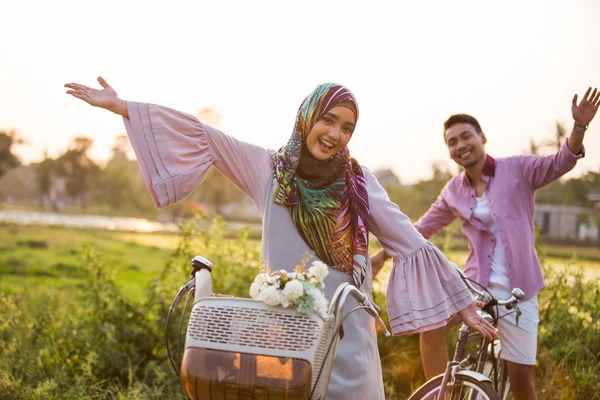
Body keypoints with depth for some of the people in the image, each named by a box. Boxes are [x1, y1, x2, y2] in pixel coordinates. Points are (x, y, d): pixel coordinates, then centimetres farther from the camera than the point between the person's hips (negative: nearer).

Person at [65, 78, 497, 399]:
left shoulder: (358, 180, 1)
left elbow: (411, 243, 0)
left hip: (348, 328, 0)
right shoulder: (269, 168, 2)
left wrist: (464, 305, -1)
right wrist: (120, 106, 1)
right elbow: (201, 137, 2)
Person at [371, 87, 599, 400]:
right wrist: (383, 255, 15)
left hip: (517, 291, -2)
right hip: (476, 284, 3)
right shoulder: (454, 191, 6)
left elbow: (561, 162, -15)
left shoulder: (517, 170, -4)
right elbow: (422, 228, 15)